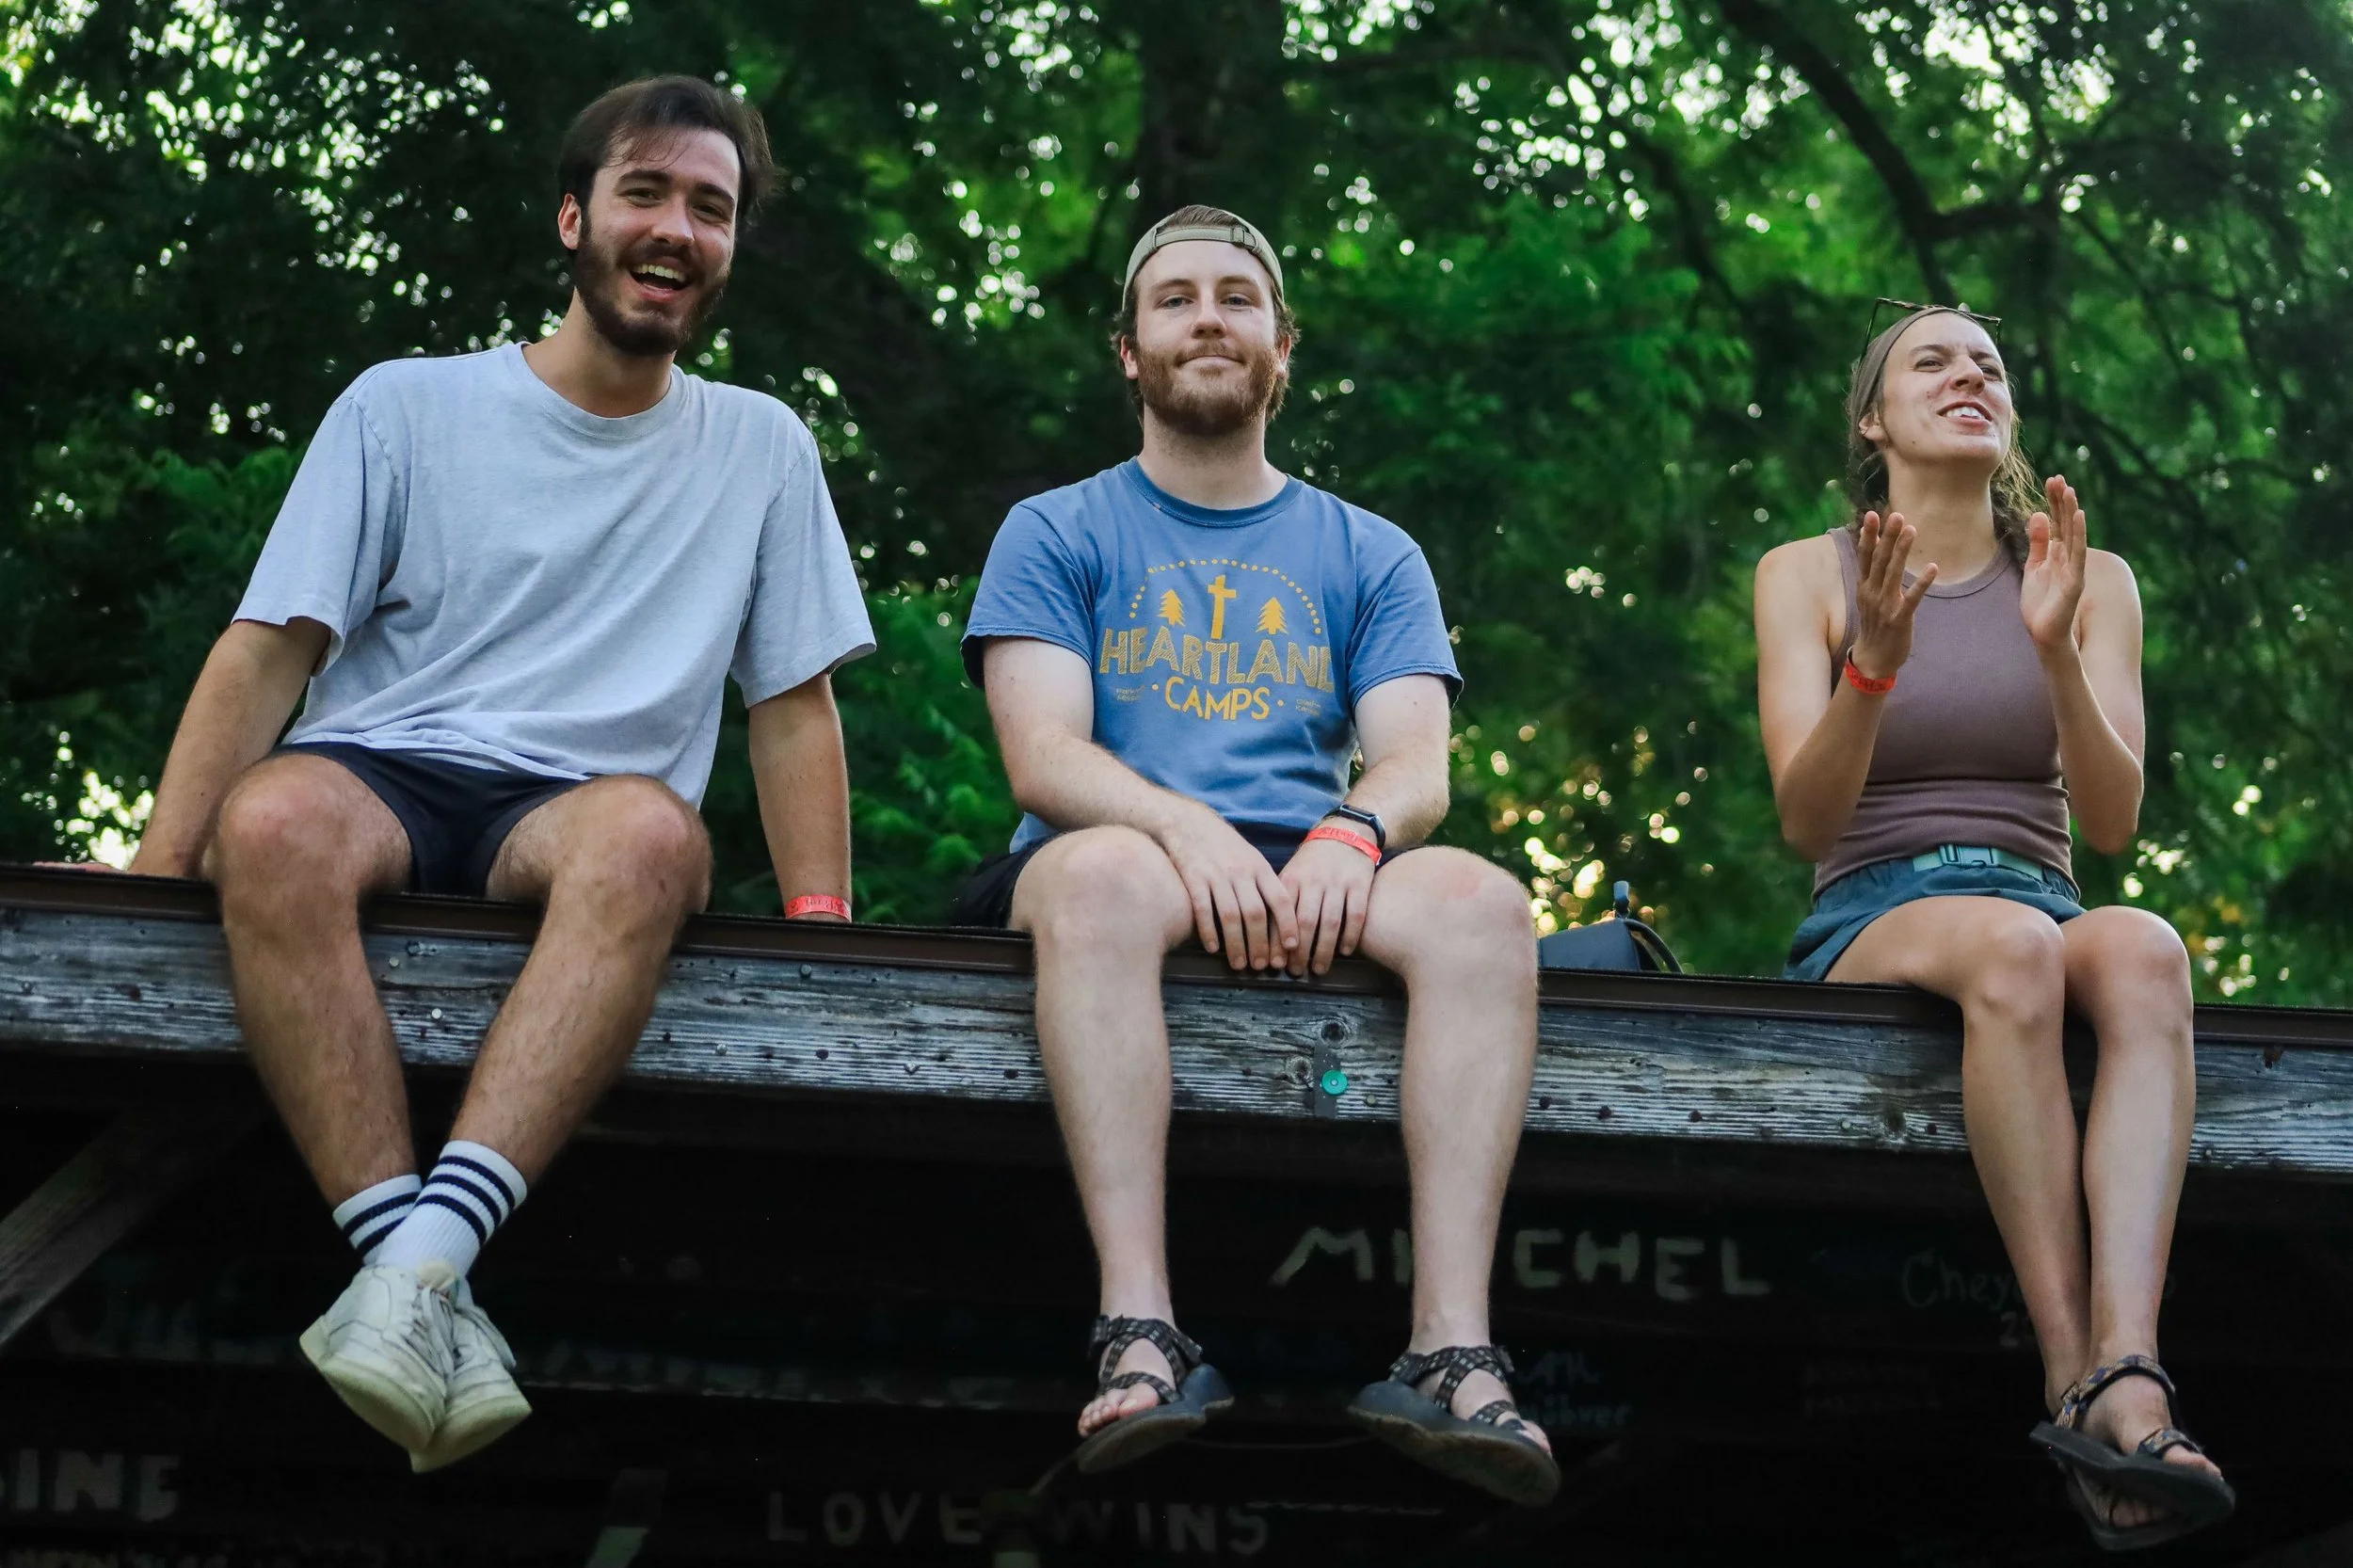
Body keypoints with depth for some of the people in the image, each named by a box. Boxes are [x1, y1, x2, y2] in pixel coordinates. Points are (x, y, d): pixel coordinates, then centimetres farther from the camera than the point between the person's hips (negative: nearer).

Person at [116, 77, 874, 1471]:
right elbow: (269, 650, 4)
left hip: (574, 812, 1)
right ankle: (425, 1288, -42)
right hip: (376, 778, 0)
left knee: (652, 832, -38)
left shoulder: (762, 450, 17)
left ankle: (423, 1256, -47)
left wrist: (822, 931, 3)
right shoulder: (407, 408, 11)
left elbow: (793, 702, 17)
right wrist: (151, 877, -9)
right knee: (274, 818, -38)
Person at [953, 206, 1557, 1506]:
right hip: (1136, 853, -2)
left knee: (1479, 898, -32)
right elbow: (1043, 757, -1)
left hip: (1311, 873, 2)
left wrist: (1352, 831, -20)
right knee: (1105, 872, -39)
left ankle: (1452, 1349, -42)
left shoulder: (1370, 557, 22)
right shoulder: (1056, 535, 16)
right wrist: (1184, 825, -23)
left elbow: (1418, 767, 6)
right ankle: (1140, 1336, -47)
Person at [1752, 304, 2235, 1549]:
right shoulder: (1805, 575, 9)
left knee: (2142, 951, -36)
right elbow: (1806, 819, -3)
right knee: (2012, 945, -38)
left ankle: (2128, 1377, -54)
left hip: (2043, 915, 2)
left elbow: (2110, 824, 2)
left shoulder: (2088, 580, 14)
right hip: (1868, 925, -2)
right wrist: (1878, 663, -20)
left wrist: (2056, 653, -14)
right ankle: (2079, 1380, -44)